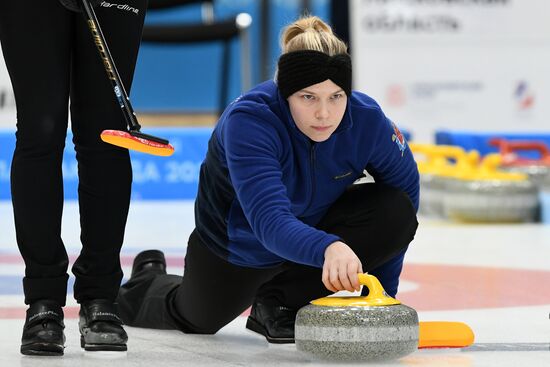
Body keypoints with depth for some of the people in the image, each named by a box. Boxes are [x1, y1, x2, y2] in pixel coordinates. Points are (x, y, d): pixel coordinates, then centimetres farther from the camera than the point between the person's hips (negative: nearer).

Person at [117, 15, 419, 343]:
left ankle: (280, 298, -9)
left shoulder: (367, 119, -29)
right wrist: (328, 249, -72)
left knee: (398, 213, -26)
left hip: (316, 224, 2)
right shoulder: (248, 121, -40)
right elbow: (270, 221, -52)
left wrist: (383, 289, -14)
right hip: (237, 241, -2)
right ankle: (147, 280, 58)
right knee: (198, 320, 21)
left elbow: (405, 186, -11)